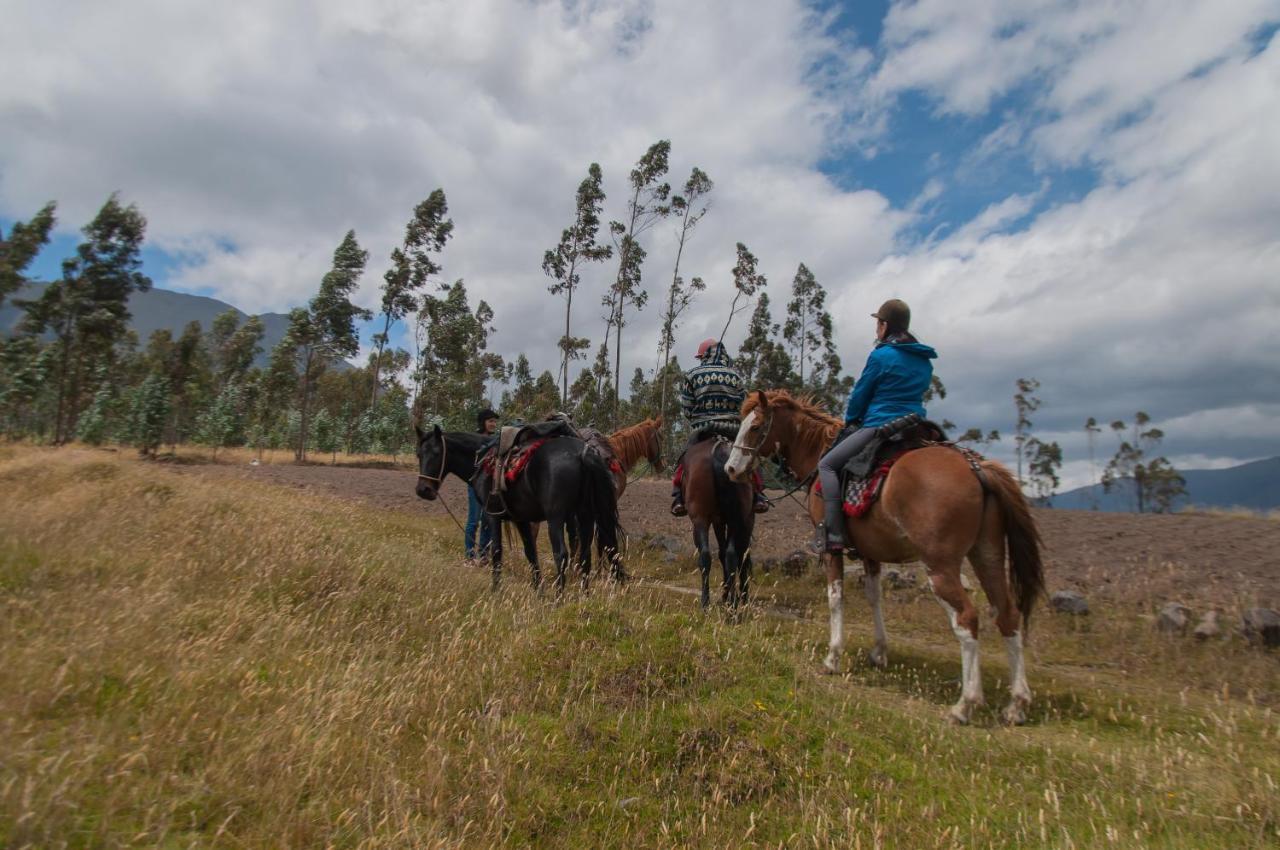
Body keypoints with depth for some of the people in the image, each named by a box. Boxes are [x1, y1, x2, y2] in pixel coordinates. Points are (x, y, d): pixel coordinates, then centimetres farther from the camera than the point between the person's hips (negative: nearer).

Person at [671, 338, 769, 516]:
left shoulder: (693, 374, 1)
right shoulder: (734, 375, 6)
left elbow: (686, 407, 2)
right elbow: (745, 406, 6)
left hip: (701, 429, -1)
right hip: (732, 430, 1)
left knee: (684, 460, 12)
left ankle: (678, 498, -1)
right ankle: (758, 496, 8)